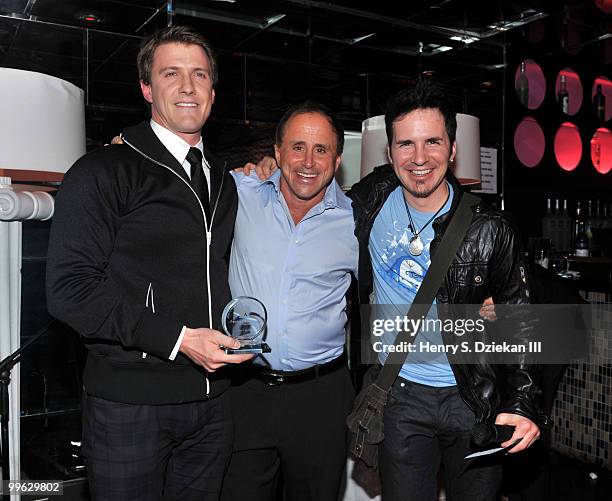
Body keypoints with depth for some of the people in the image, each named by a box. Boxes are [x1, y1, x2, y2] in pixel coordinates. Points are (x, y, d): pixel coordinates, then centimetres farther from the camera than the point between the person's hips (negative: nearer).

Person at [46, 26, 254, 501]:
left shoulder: (224, 182, 14)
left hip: (211, 400, 6)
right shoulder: (102, 172, -6)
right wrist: (177, 339, -19)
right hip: (129, 403, -5)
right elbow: (69, 288, -15)